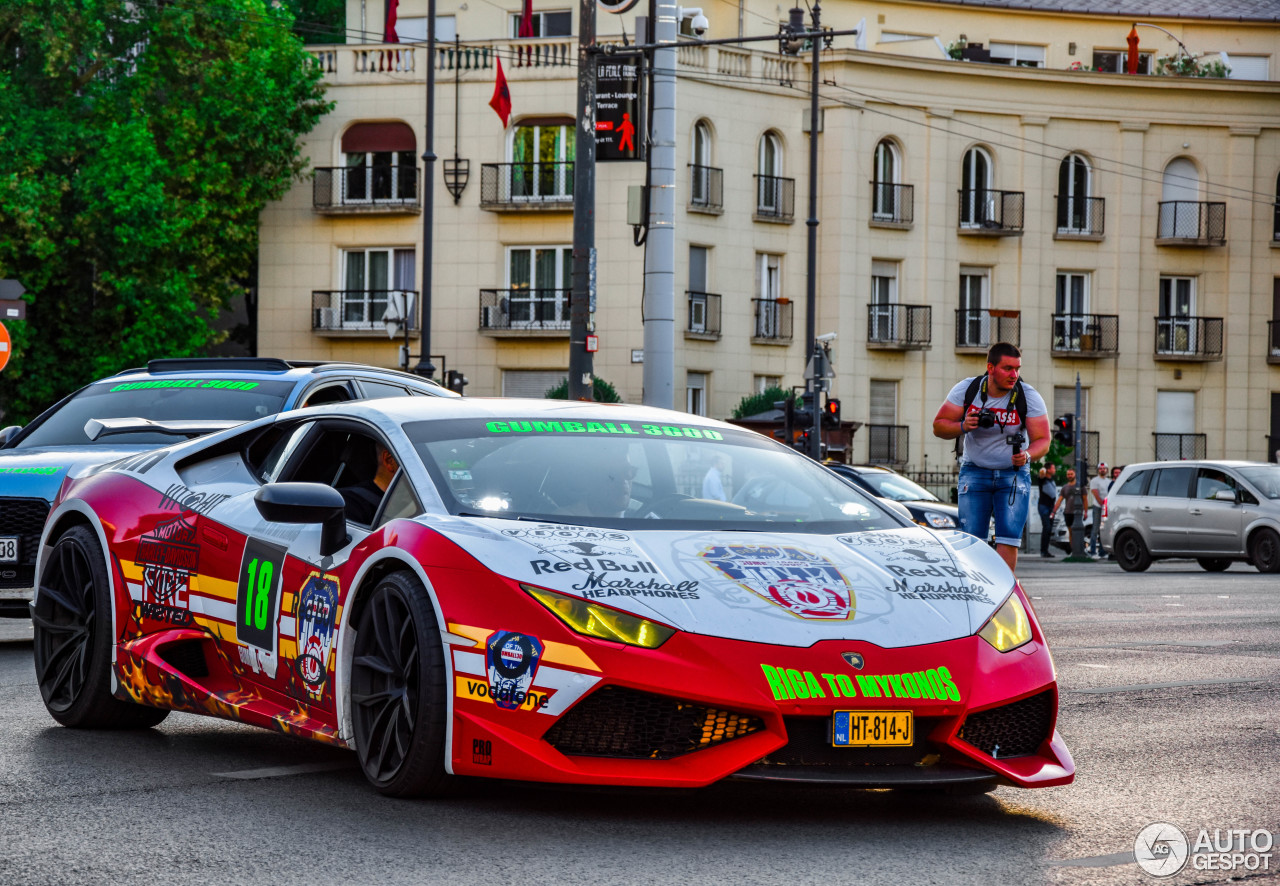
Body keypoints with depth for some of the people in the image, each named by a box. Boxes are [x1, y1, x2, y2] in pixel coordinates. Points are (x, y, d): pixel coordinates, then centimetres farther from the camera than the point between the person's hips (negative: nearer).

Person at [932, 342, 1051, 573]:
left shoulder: (1029, 397, -10)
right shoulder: (966, 390, -7)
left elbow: (1042, 440, -11)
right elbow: (939, 426, -3)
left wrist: (1027, 455, -34)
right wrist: (962, 426, -25)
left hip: (1014, 473, -1)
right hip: (975, 471, 1)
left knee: (1009, 537, -12)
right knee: (972, 539, -6)